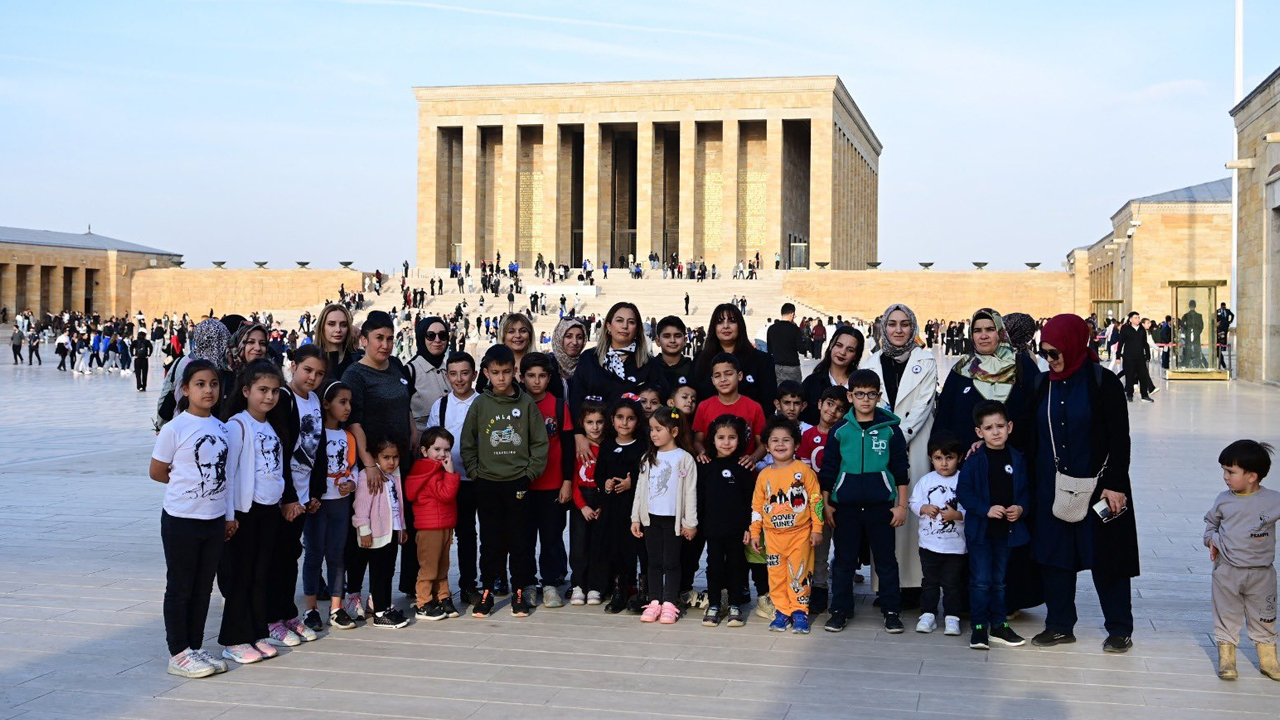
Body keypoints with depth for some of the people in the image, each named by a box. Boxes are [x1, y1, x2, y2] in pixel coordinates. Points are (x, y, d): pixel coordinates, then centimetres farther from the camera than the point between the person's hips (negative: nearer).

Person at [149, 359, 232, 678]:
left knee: (203, 588, 13)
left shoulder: (221, 428, 6)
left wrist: (229, 514, 10)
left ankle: (195, 648, 24)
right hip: (181, 519, -6)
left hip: (214, 519, 6)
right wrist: (186, 483, 4)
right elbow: (157, 472, -4)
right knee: (180, 588, 4)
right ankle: (178, 654, 12)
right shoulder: (175, 429, -11)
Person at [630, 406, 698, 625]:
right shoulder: (648, 458, 9)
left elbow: (690, 492, -6)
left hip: (673, 519, -4)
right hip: (651, 517, 5)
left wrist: (691, 523, -7)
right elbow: (640, 489, 12)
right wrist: (635, 517, 9)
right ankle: (654, 602, 13)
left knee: (671, 562, 1)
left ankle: (669, 604, 6)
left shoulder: (684, 459, -6)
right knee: (654, 561, 8)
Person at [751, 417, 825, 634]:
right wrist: (755, 533, 9)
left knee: (798, 575, -2)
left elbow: (816, 500, -2)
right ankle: (782, 612, 15)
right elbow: (757, 505, 12)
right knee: (776, 575, 5)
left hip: (800, 533, -3)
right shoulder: (764, 475, 6)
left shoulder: (804, 470, -3)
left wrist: (817, 528, -4)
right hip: (773, 535, 3)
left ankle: (800, 612, 8)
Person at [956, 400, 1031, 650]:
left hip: (1007, 529, 3)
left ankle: (998, 625, 25)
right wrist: (986, 509, -19)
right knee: (980, 580, 0)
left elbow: (1026, 490, 9)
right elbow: (963, 492, -10)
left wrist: (1021, 508, -10)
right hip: (979, 529, -3)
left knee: (999, 580, 15)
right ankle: (979, 627, 8)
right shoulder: (974, 461, -9)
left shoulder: (1017, 459, 2)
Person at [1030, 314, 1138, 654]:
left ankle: (1120, 629, 15)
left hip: (1096, 484, -5)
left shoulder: (1103, 383, -8)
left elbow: (1119, 438, -9)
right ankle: (1060, 625, 18)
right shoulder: (1044, 385, 7)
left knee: (1105, 557, 3)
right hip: (1053, 486, 5)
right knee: (1055, 556, 7)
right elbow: (1032, 434, 12)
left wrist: (1114, 485, -14)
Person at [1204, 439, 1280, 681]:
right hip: (1227, 571, 1)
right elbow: (1211, 521, 15)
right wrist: (1210, 539, 0)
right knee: (1226, 618, 8)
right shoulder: (1223, 500, -3)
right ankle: (1226, 661, 19)